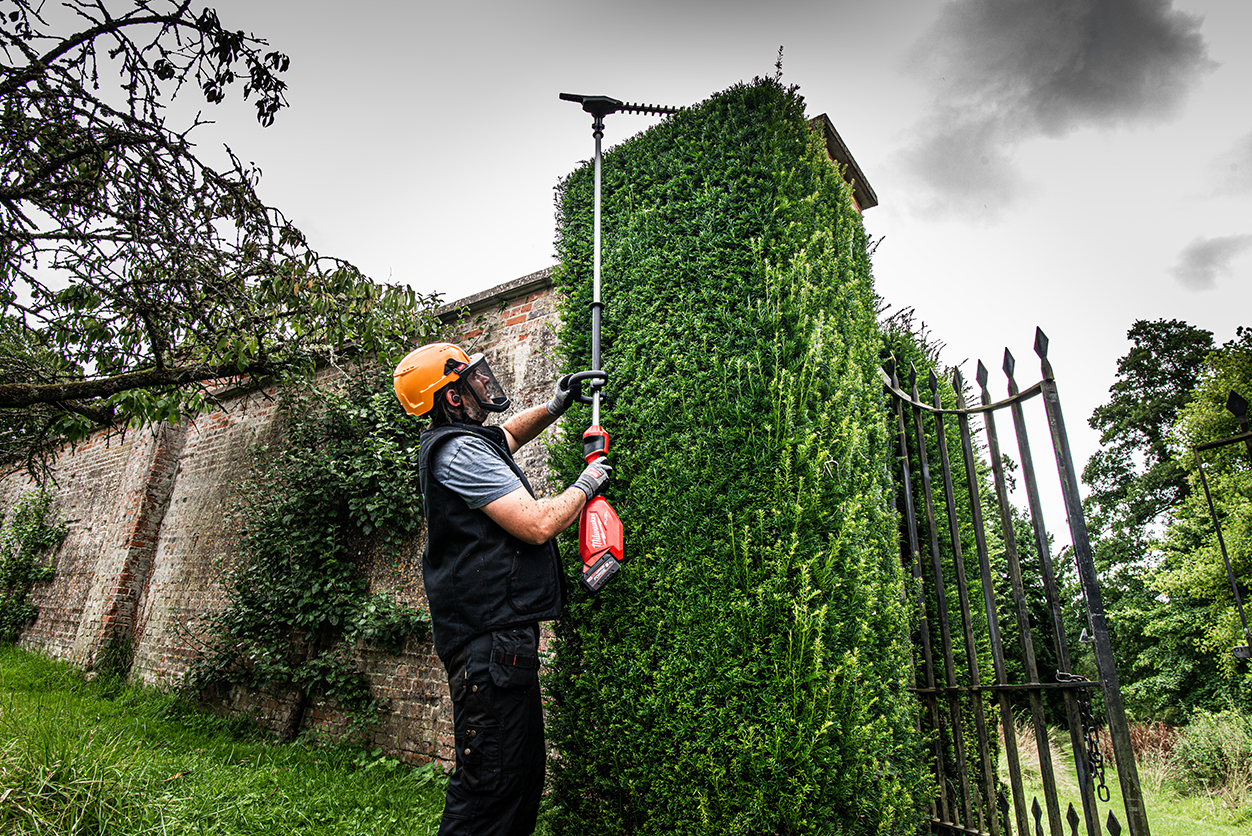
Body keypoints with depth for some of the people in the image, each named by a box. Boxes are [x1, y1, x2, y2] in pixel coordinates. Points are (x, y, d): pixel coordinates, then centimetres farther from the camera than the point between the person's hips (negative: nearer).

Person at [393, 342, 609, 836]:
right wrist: (587, 484, -4)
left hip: (503, 634, 11)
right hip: (490, 638, -11)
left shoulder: (465, 441, 16)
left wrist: (553, 408, 26)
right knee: (492, 779, -5)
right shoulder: (460, 451, -16)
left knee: (525, 767, 17)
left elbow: (507, 436, 40)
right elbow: (537, 525, -21)